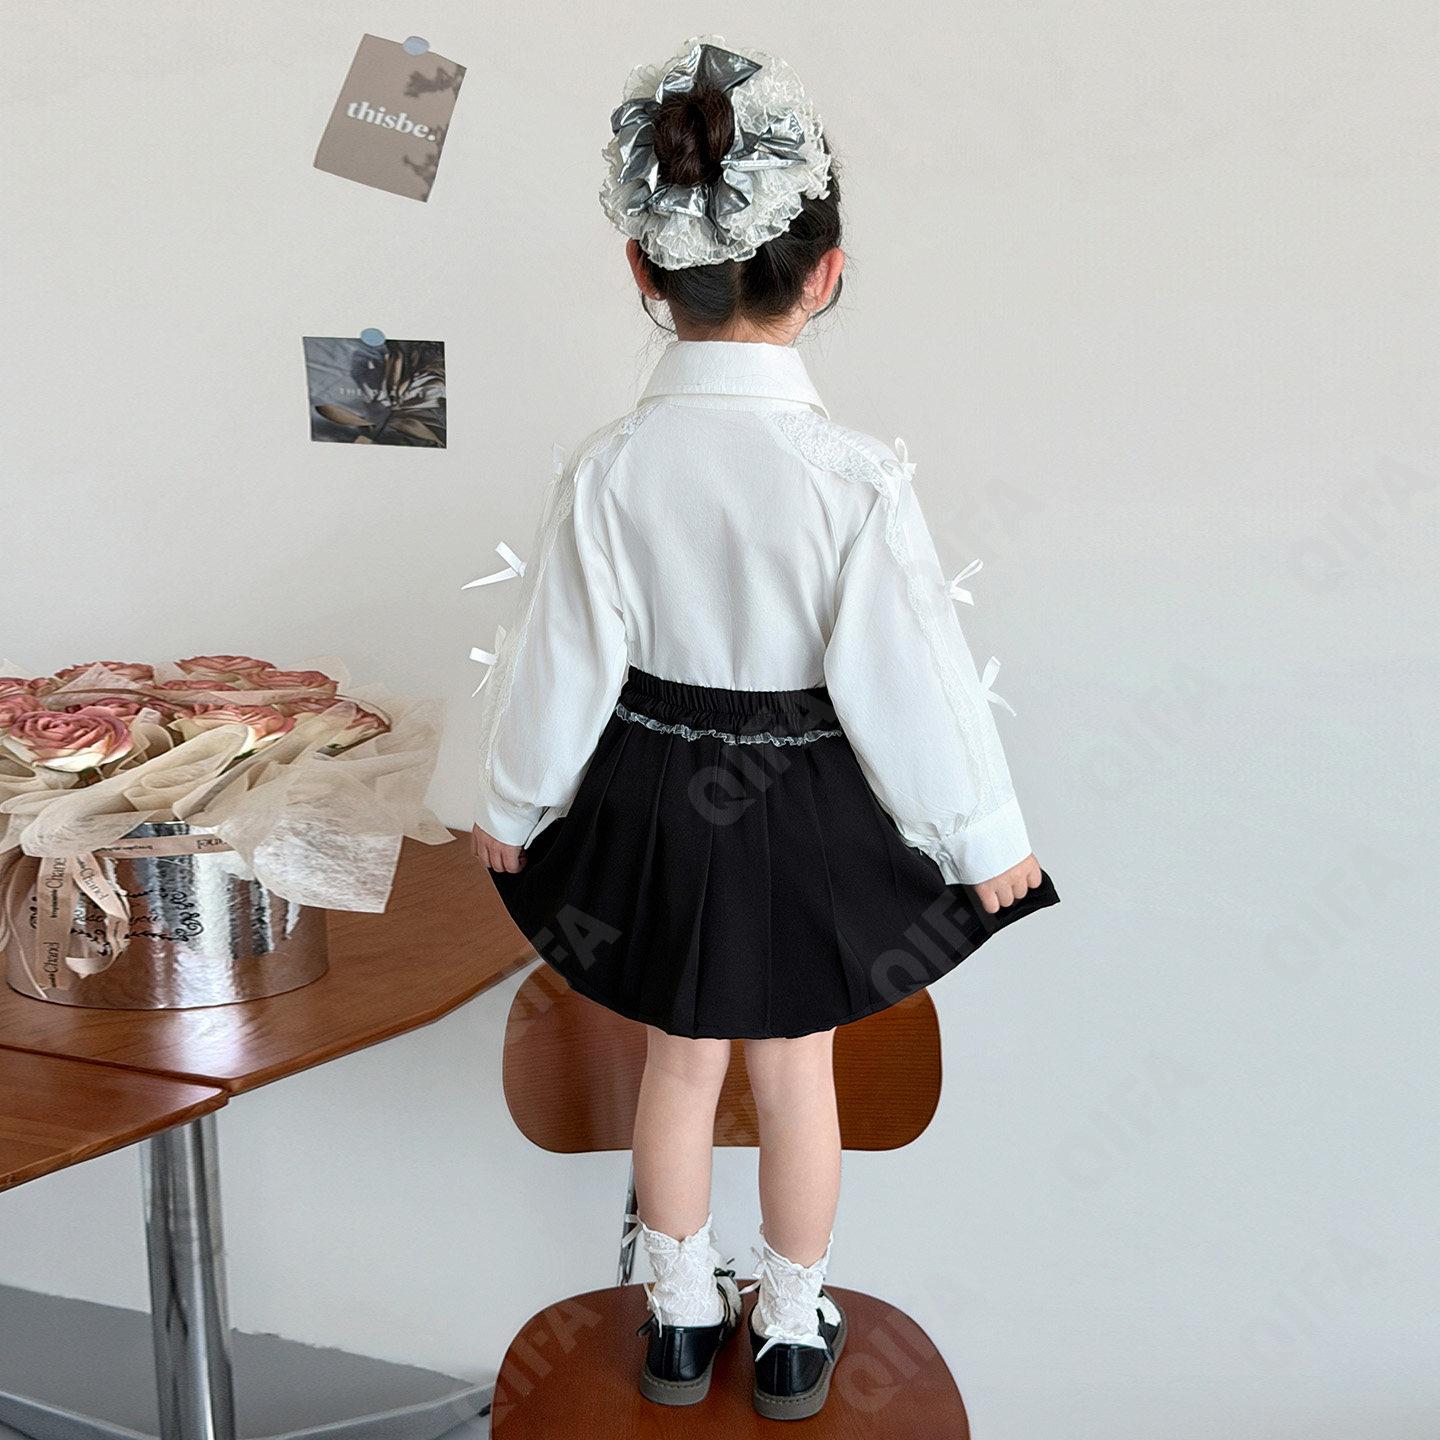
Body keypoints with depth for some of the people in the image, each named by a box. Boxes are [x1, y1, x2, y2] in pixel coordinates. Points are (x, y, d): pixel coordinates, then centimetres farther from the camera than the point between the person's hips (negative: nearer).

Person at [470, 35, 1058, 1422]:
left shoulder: (607, 470, -16)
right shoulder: (858, 478, -21)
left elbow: (560, 665, -7)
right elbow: (911, 678, -15)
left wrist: (510, 802, 10)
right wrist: (987, 839, -1)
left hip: (654, 801, 2)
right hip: (809, 805, -1)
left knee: (680, 1061, 22)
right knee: (796, 1073, 19)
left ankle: (684, 1317, 41)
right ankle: (793, 1332, 39)